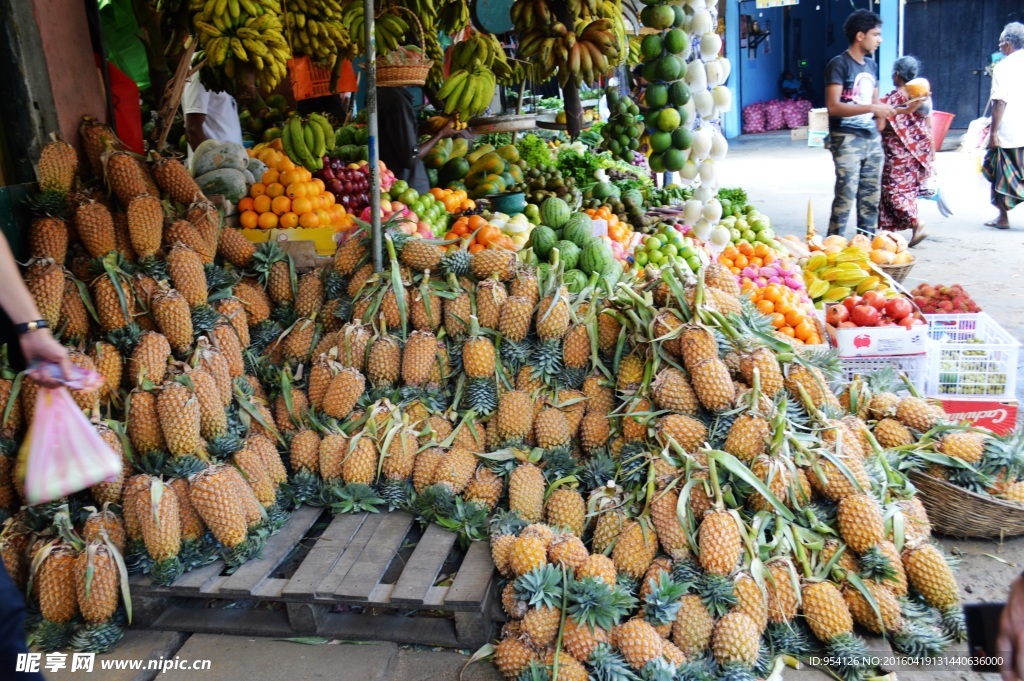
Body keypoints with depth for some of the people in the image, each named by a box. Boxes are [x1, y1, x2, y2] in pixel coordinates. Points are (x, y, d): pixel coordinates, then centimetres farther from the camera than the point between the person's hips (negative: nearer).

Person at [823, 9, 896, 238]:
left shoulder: (871, 65, 16)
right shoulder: (839, 64, -7)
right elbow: (833, 106, -17)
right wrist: (871, 108, -20)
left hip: (871, 139, 8)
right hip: (847, 139, -7)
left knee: (871, 197, 9)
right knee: (845, 197, -10)